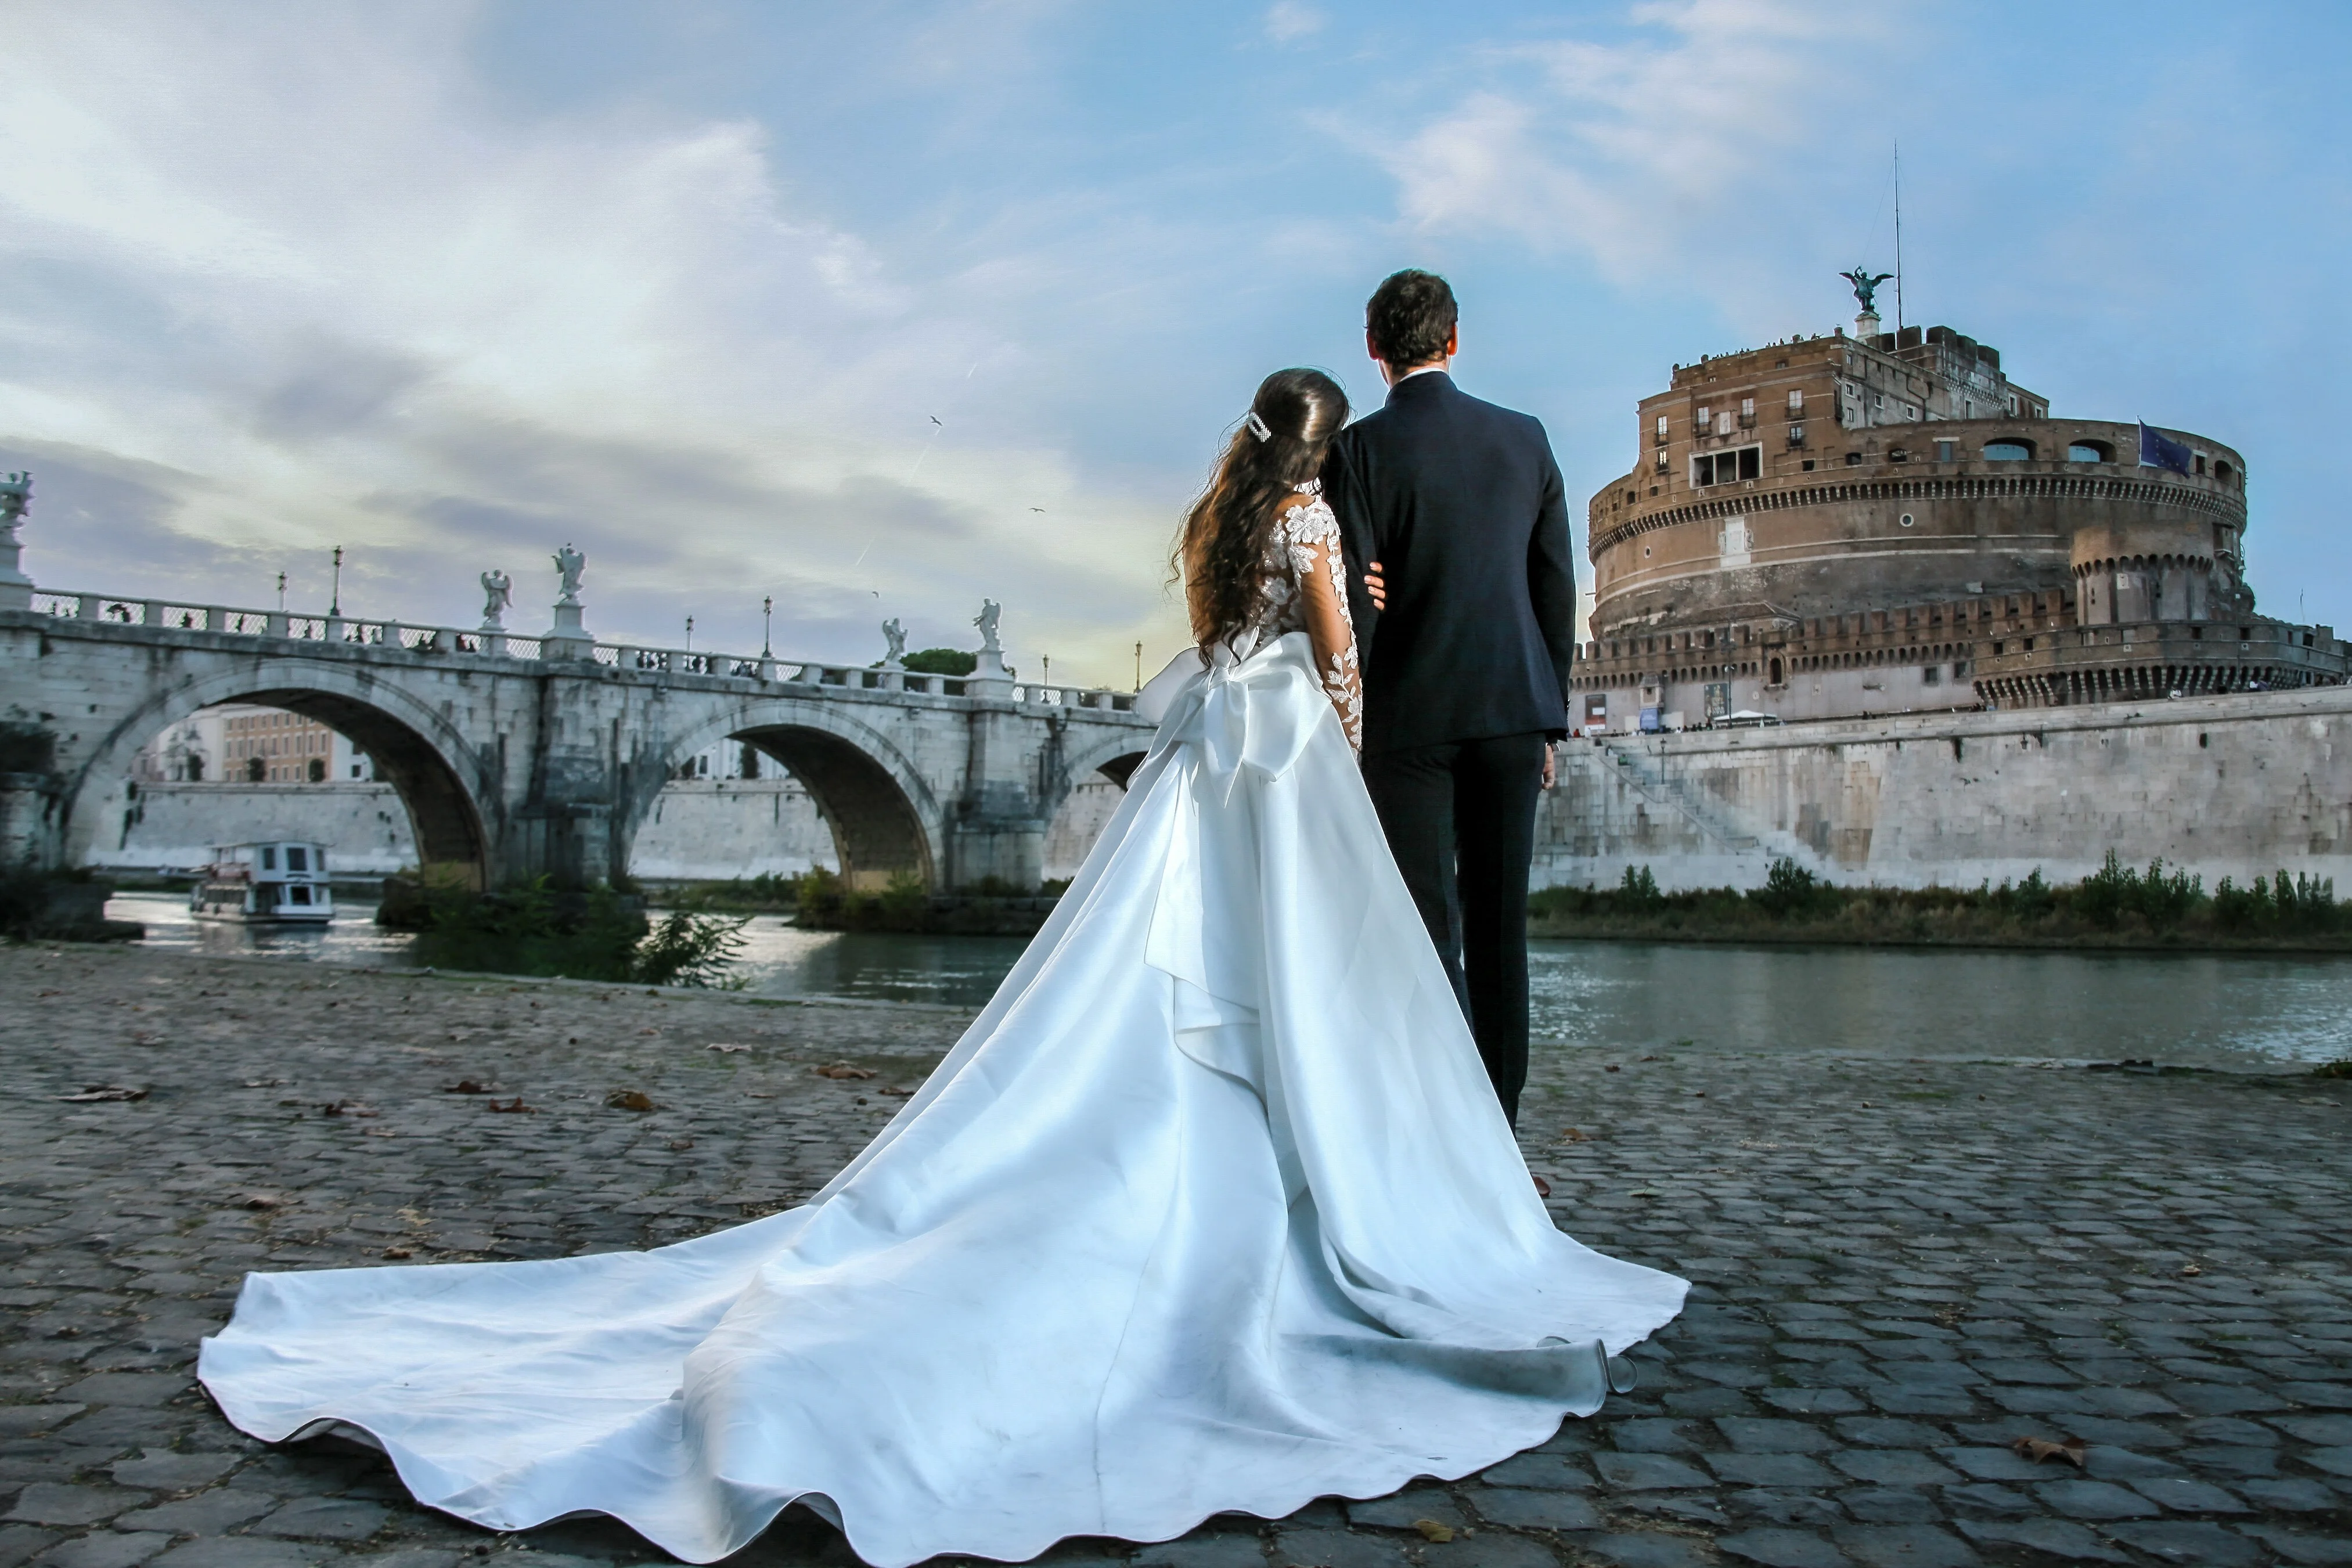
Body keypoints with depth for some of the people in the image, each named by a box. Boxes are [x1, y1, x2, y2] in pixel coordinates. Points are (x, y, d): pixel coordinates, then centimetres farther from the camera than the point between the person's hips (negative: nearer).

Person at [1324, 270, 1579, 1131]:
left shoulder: (1362, 446, -5)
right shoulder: (1525, 439, 8)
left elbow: (1354, 598, -9)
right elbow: (1557, 589, 9)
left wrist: (1347, 728, -2)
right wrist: (1546, 716, 16)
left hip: (1410, 712, -4)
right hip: (1513, 706, 4)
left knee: (1427, 928, 0)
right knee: (1499, 926, 9)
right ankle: (1496, 1133, 16)